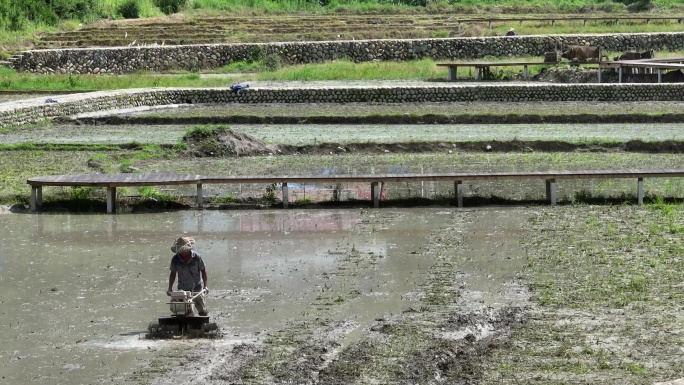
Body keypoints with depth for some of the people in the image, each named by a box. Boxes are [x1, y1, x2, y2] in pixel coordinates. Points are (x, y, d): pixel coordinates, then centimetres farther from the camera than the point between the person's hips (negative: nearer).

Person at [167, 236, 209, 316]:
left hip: (197, 288, -1)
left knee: (202, 311, 0)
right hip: (182, 289, 1)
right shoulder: (175, 259, -8)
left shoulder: (197, 257, -12)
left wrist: (205, 286, -12)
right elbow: (173, 273, 4)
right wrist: (170, 288, -2)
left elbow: (203, 271, -4)